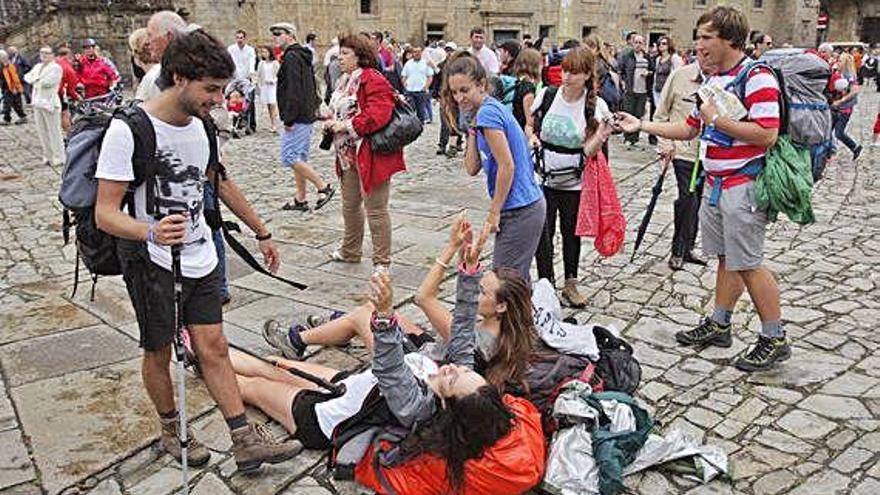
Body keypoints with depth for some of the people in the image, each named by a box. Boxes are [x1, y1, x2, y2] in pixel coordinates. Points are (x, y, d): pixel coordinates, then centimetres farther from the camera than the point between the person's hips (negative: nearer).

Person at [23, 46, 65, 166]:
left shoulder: (56, 68, -7)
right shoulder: (37, 66, 19)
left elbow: (47, 82, -17)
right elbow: (27, 77, 14)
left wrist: (35, 80, 0)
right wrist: (38, 80, -5)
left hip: (50, 103, -8)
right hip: (37, 102, 8)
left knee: (54, 132, -5)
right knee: (42, 132, 11)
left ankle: (59, 158, 1)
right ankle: (48, 156, 20)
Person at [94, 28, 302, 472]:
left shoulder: (201, 126, 3)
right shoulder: (128, 130, -19)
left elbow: (222, 184, 18)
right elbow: (104, 213, -21)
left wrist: (262, 233, 22)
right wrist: (151, 232, -42)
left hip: (200, 257, 5)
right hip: (152, 262, -5)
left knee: (213, 347, 5)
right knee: (159, 352, 11)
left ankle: (246, 442, 9)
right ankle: (171, 431, 33)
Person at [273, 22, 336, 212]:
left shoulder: (291, 57, -13)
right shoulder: (304, 56, 18)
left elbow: (293, 91, -21)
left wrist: (288, 118, -21)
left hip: (296, 118, -10)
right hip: (307, 116, 10)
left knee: (290, 157, -9)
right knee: (299, 158, 12)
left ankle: (323, 187, -7)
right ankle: (300, 200, 17)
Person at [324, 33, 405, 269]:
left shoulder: (373, 80, -16)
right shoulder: (345, 81, 16)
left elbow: (379, 113, -28)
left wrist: (348, 125, -23)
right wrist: (332, 122, 4)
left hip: (370, 154, -10)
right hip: (348, 154, 10)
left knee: (375, 208, -3)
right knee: (350, 204, 22)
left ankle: (382, 262, 8)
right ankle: (350, 250, 39)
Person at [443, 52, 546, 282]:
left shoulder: (487, 112, -14)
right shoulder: (495, 108, 14)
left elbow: (507, 166, -19)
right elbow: (473, 168, 10)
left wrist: (494, 212, -13)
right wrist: (473, 128, 3)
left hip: (519, 212, -10)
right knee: (517, 279, 18)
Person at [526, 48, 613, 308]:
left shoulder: (596, 106, -9)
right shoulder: (546, 95, -6)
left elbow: (588, 150, -11)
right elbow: (529, 125, 9)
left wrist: (600, 136, -31)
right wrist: (532, 137, -12)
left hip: (574, 182, 0)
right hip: (543, 178, 0)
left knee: (571, 232, 13)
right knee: (543, 233, 3)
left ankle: (570, 284, 31)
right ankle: (546, 283, 21)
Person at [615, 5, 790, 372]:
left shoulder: (757, 78, -15)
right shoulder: (712, 81, 14)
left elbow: (767, 134, -24)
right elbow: (689, 129, 20)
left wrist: (717, 118, -19)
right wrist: (641, 126, 14)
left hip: (743, 185, -9)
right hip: (715, 183, 9)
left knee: (748, 264, -3)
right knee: (725, 258, 16)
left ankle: (774, 339, 10)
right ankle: (719, 325, 27)